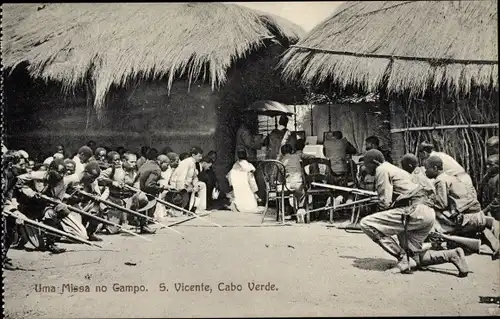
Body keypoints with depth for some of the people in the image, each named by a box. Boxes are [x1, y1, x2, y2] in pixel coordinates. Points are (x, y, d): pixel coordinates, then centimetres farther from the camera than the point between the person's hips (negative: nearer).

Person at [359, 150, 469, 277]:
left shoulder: (381, 170, 1)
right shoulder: (395, 169, 31)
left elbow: (385, 202, -7)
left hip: (415, 211, -10)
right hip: (428, 213, 10)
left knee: (366, 223, -12)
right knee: (412, 257, 17)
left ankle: (403, 258, -13)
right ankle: (452, 255, 6)